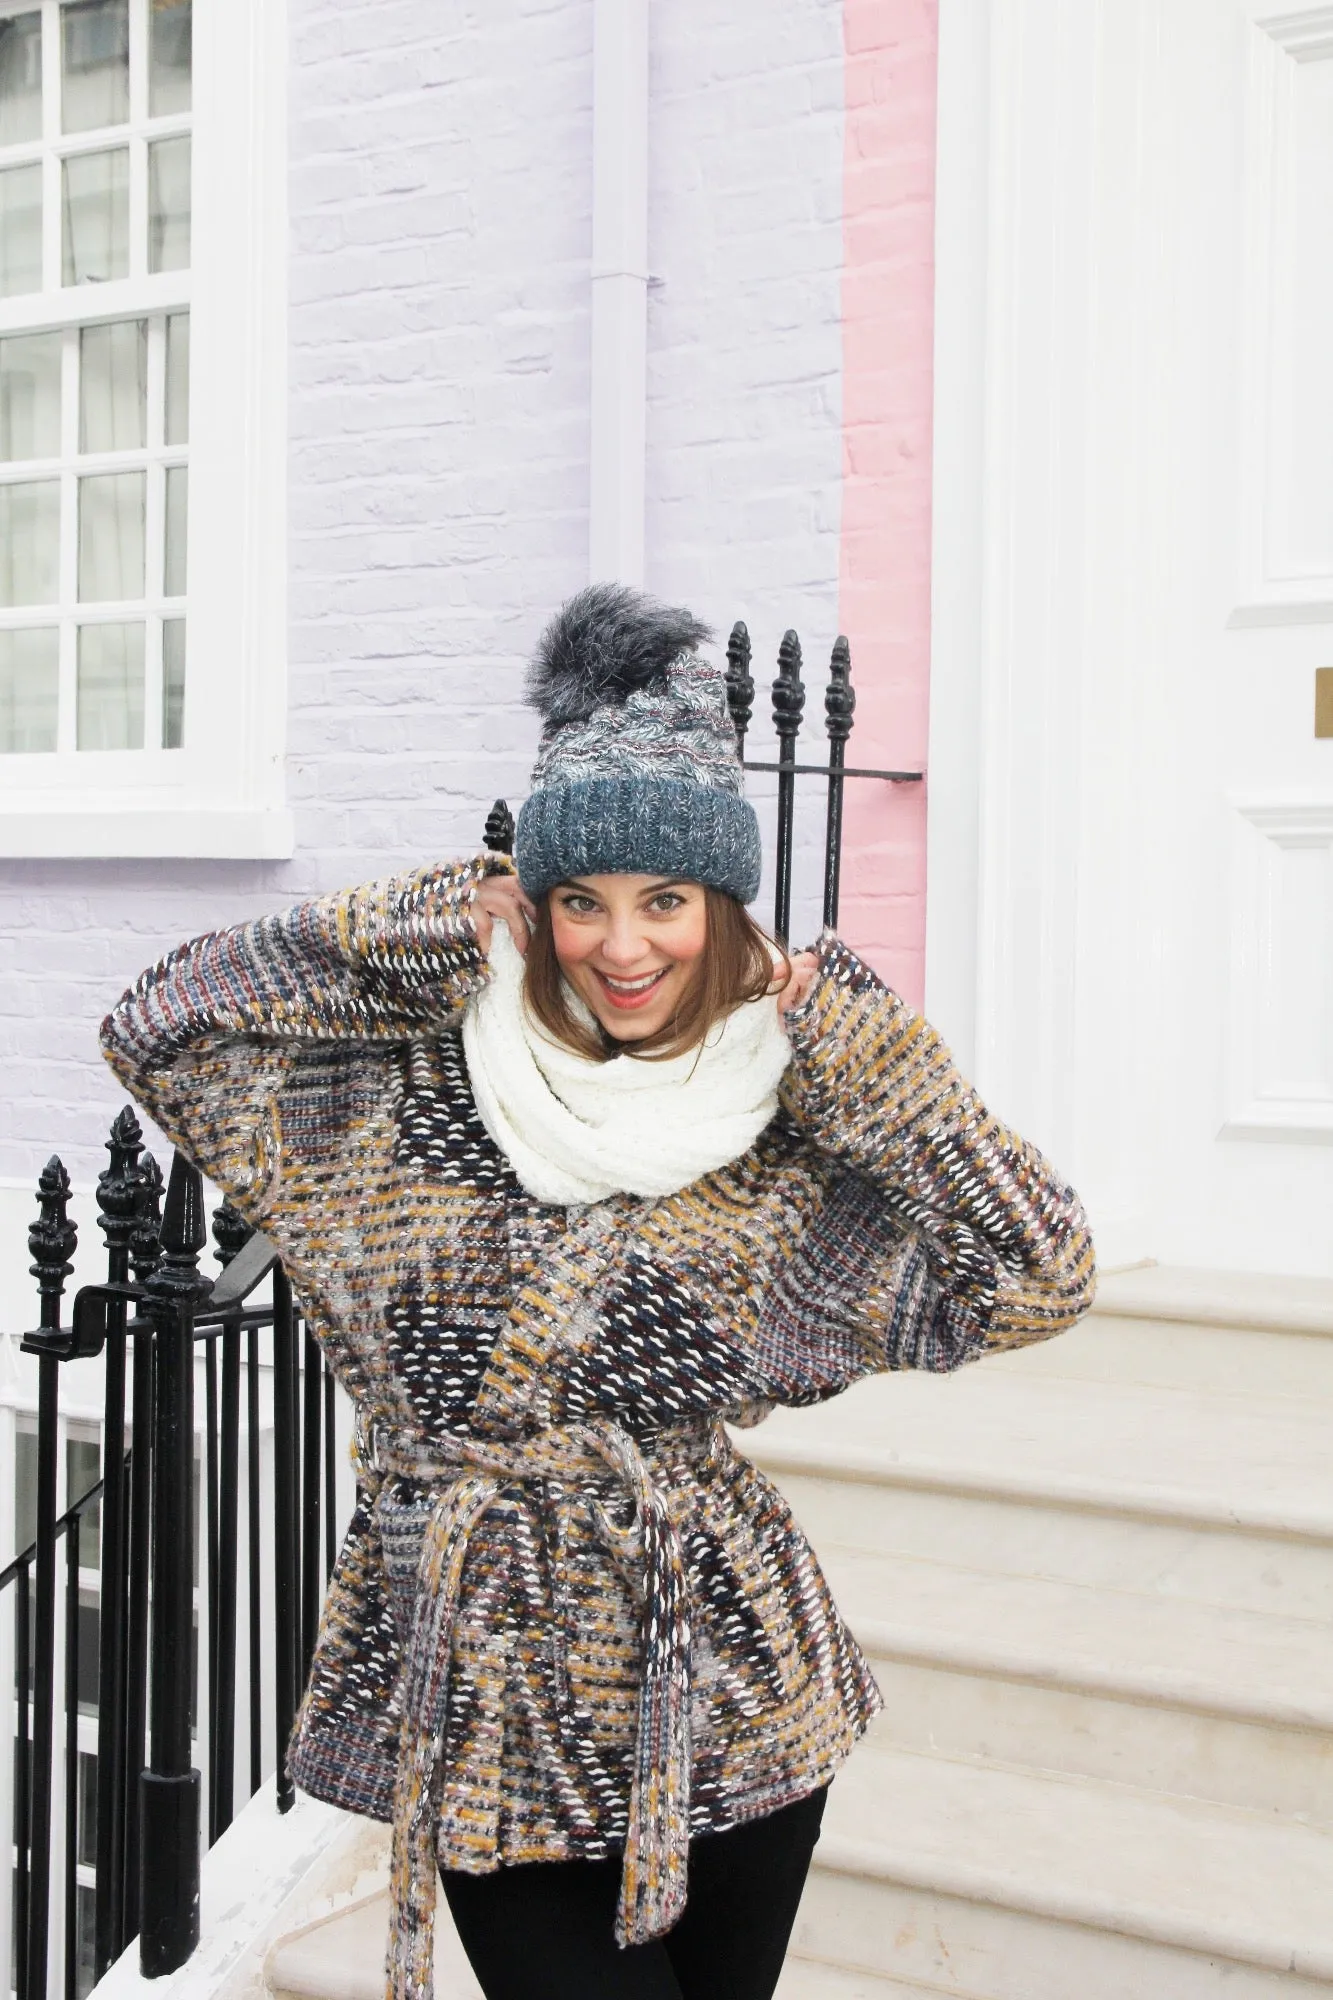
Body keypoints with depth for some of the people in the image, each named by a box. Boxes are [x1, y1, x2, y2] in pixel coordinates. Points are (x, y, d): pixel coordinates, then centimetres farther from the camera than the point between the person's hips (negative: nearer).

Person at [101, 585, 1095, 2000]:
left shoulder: (784, 1142, -2)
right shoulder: (417, 1087, -3)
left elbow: (1038, 1280, -6)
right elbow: (158, 1029, -6)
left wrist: (866, 1059, -9)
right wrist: (423, 929, -8)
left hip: (721, 1695, 2)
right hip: (486, 1690, -1)